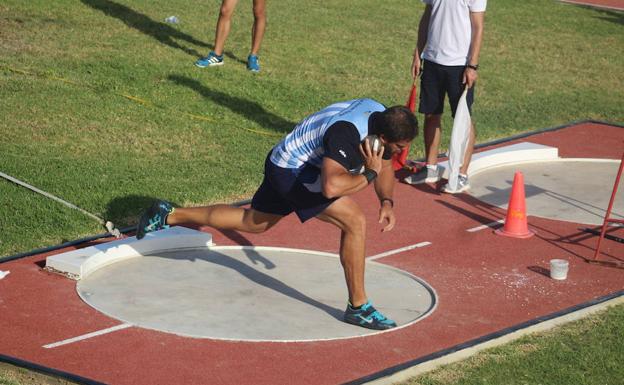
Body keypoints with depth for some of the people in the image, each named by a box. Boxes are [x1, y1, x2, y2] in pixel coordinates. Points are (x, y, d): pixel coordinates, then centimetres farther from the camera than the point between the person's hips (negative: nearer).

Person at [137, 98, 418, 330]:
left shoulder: (382, 117, -8)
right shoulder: (346, 132, -36)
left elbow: (385, 165, 9)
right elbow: (331, 187, -49)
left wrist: (387, 201, -6)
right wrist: (369, 175, -35)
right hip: (293, 171, -10)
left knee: (252, 222, 27)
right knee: (355, 223, -19)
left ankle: (167, 216, 38)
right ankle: (358, 308, -9)